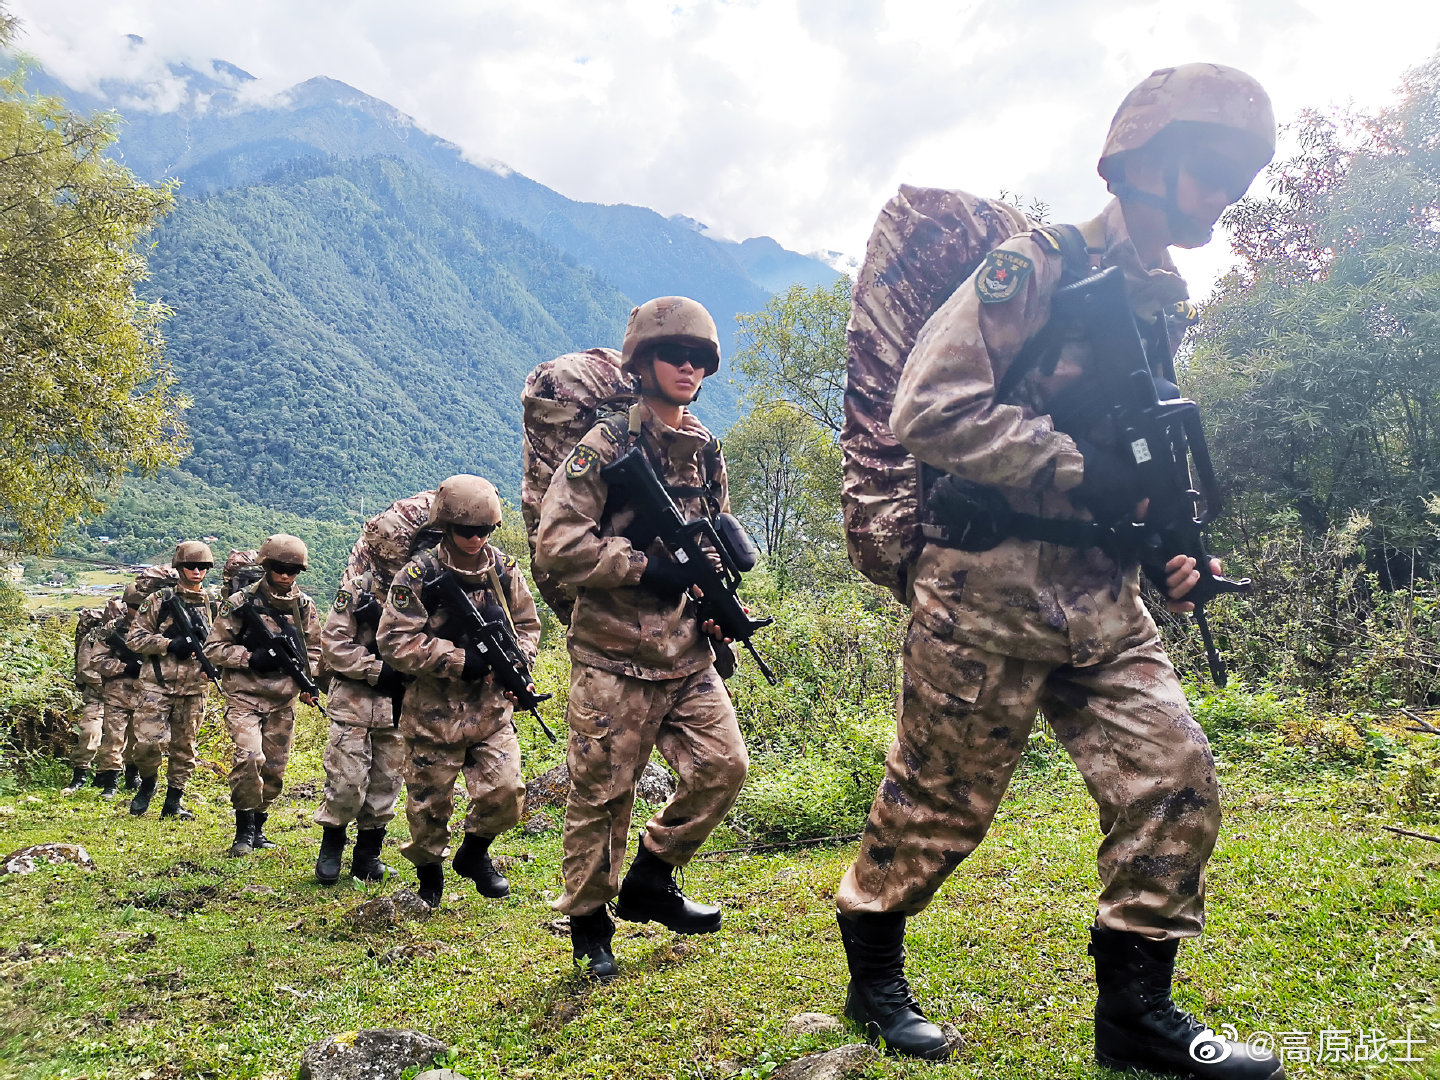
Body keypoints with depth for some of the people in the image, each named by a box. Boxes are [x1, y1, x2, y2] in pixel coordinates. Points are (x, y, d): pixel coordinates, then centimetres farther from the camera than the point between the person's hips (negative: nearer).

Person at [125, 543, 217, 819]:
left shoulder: (211, 605, 10)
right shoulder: (159, 599, 1)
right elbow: (133, 638, -2)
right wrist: (169, 644, -15)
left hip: (193, 689, 3)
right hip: (158, 684, -3)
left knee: (184, 747, 7)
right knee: (150, 742, -11)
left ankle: (173, 802, 19)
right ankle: (147, 784, 18)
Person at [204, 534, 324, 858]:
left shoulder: (305, 606, 6)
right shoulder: (241, 603, -5)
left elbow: (314, 650, 17)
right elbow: (213, 649, -3)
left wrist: (310, 683, 1)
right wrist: (251, 658, -17)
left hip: (283, 701, 4)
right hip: (246, 697, -4)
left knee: (274, 768, 7)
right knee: (249, 756, -20)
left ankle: (259, 825, 25)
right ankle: (244, 829, -6)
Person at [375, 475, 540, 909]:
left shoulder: (505, 570, 2)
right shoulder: (419, 575, -11)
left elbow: (527, 625, 13)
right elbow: (394, 641, -16)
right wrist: (461, 660, -21)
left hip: (491, 708, 3)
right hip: (434, 710, -3)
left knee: (505, 792, -6)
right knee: (429, 801, 9)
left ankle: (474, 852, 24)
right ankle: (428, 872, 35)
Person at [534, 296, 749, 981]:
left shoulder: (707, 453, 12)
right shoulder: (607, 445, -9)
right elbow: (556, 545, -16)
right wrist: (648, 568, -19)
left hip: (689, 656, 6)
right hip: (615, 659, -6)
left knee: (723, 766, 0)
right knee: (601, 795, 3)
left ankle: (650, 881, 20)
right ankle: (589, 924, 23)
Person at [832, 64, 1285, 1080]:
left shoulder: (1159, 304, 17)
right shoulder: (1039, 264, -8)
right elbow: (928, 406, -18)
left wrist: (1171, 550, 11)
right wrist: (1071, 465, -18)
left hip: (1102, 603, 8)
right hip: (989, 592, -7)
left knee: (1177, 783, 0)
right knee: (939, 804, 4)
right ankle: (874, 971, 27)